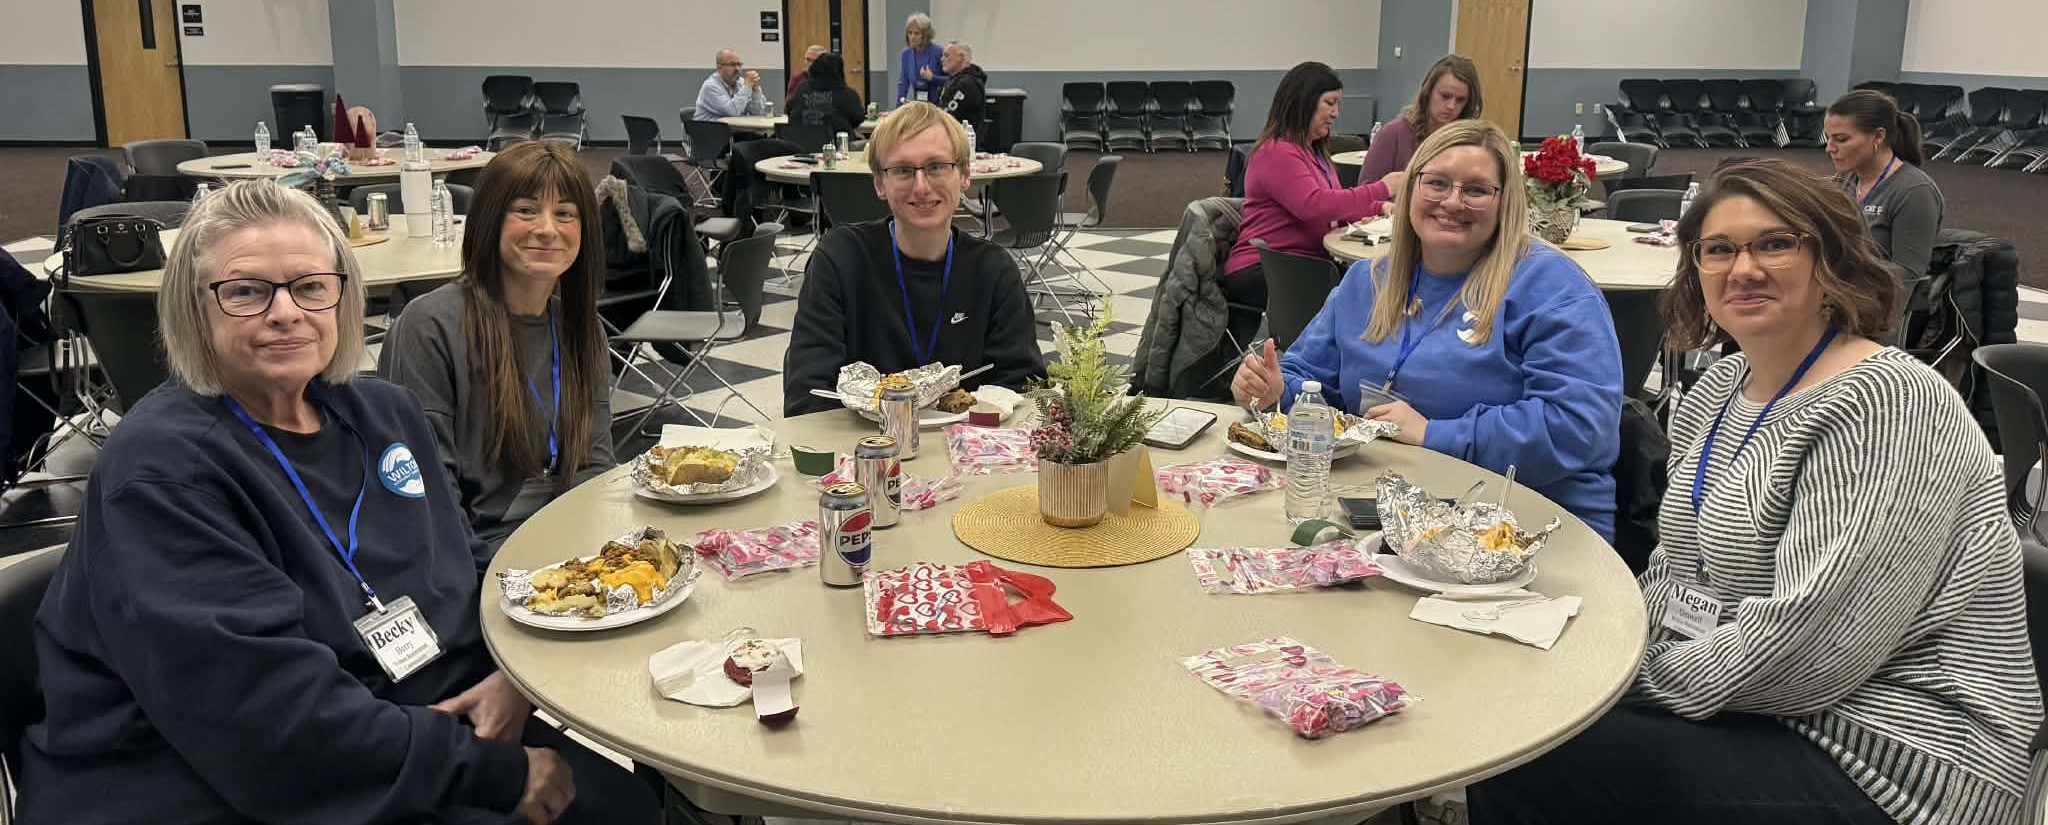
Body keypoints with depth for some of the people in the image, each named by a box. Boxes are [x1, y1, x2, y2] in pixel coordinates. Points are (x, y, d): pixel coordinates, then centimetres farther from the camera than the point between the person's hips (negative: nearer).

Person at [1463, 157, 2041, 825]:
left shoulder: (1888, 406, -20)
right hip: (1742, 705, 8)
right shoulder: (1714, 392, 8)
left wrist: (1651, 681, -14)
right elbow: (1678, 572, 15)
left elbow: (1808, 646, -26)